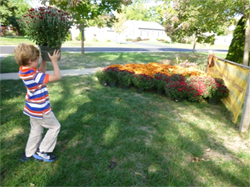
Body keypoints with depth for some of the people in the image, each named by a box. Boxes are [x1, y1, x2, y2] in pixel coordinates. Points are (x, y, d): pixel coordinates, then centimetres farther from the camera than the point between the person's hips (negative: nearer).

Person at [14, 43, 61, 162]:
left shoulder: (24, 70, -3)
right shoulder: (34, 75, -30)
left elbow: (41, 72, 14)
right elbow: (57, 77, -29)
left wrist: (45, 60, 4)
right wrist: (54, 61, -20)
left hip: (33, 108, 9)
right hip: (40, 110, -9)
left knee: (36, 131, 23)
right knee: (55, 126, 10)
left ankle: (29, 154, 39)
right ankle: (42, 152, 20)